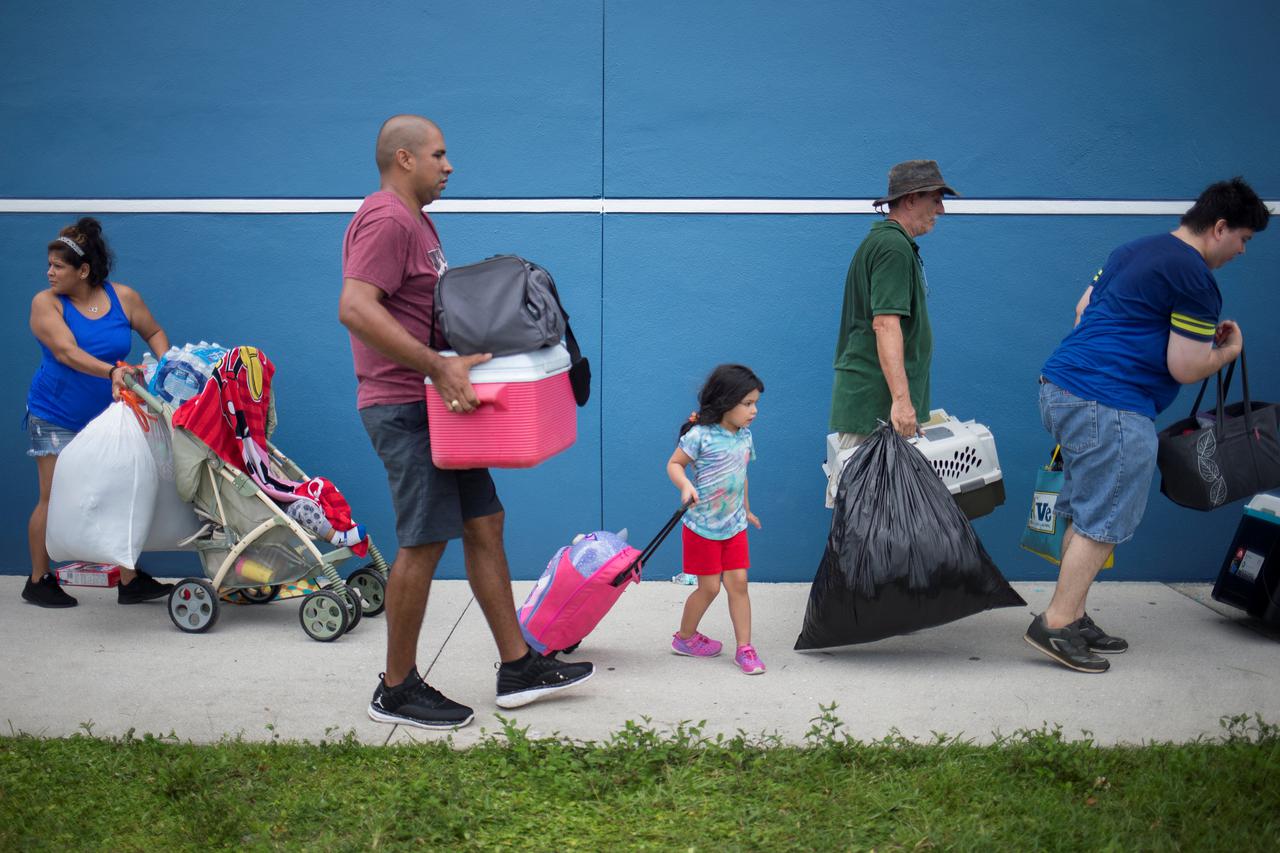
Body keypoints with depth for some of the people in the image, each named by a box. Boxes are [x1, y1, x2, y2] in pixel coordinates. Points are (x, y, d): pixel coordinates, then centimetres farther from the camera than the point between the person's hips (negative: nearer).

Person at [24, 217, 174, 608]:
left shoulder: (123, 298, -4)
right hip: (56, 418, -3)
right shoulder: (46, 303, -11)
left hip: (107, 415, 3)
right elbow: (66, 352, -26)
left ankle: (130, 581, 9)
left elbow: (154, 332, 12)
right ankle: (38, 581, 14)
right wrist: (112, 371, -40)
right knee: (55, 499, -1)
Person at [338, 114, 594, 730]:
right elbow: (355, 308, -28)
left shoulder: (416, 221, 20)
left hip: (438, 405, 10)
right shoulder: (386, 220, -15)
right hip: (405, 408, -10)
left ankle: (518, 668, 17)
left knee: (484, 525, 10)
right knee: (424, 541, -6)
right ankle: (397, 690, 6)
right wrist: (438, 366, -30)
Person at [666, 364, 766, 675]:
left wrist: (746, 509, 27)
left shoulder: (744, 435, 4)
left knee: (738, 582, 0)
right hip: (703, 526, -5)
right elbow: (674, 464, -12)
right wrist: (685, 486, -31)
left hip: (734, 525, 6)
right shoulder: (700, 435, -17)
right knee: (709, 587, 2)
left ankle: (744, 648, 5)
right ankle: (684, 637, 25)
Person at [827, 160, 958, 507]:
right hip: (875, 401, -10)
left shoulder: (885, 241, 20)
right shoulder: (893, 247, -13)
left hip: (872, 398, 10)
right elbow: (885, 323, -22)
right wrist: (901, 398, -26)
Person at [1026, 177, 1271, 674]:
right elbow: (1185, 369, -11)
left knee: (1085, 516, 15)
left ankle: (1072, 618, 20)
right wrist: (1229, 350, 7)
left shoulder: (1133, 252, 17)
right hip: (1110, 407, -10)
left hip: (1060, 388, 10)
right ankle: (1056, 625, -2)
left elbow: (1084, 310, 25)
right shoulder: (1196, 280, -11)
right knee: (1103, 523, -3)